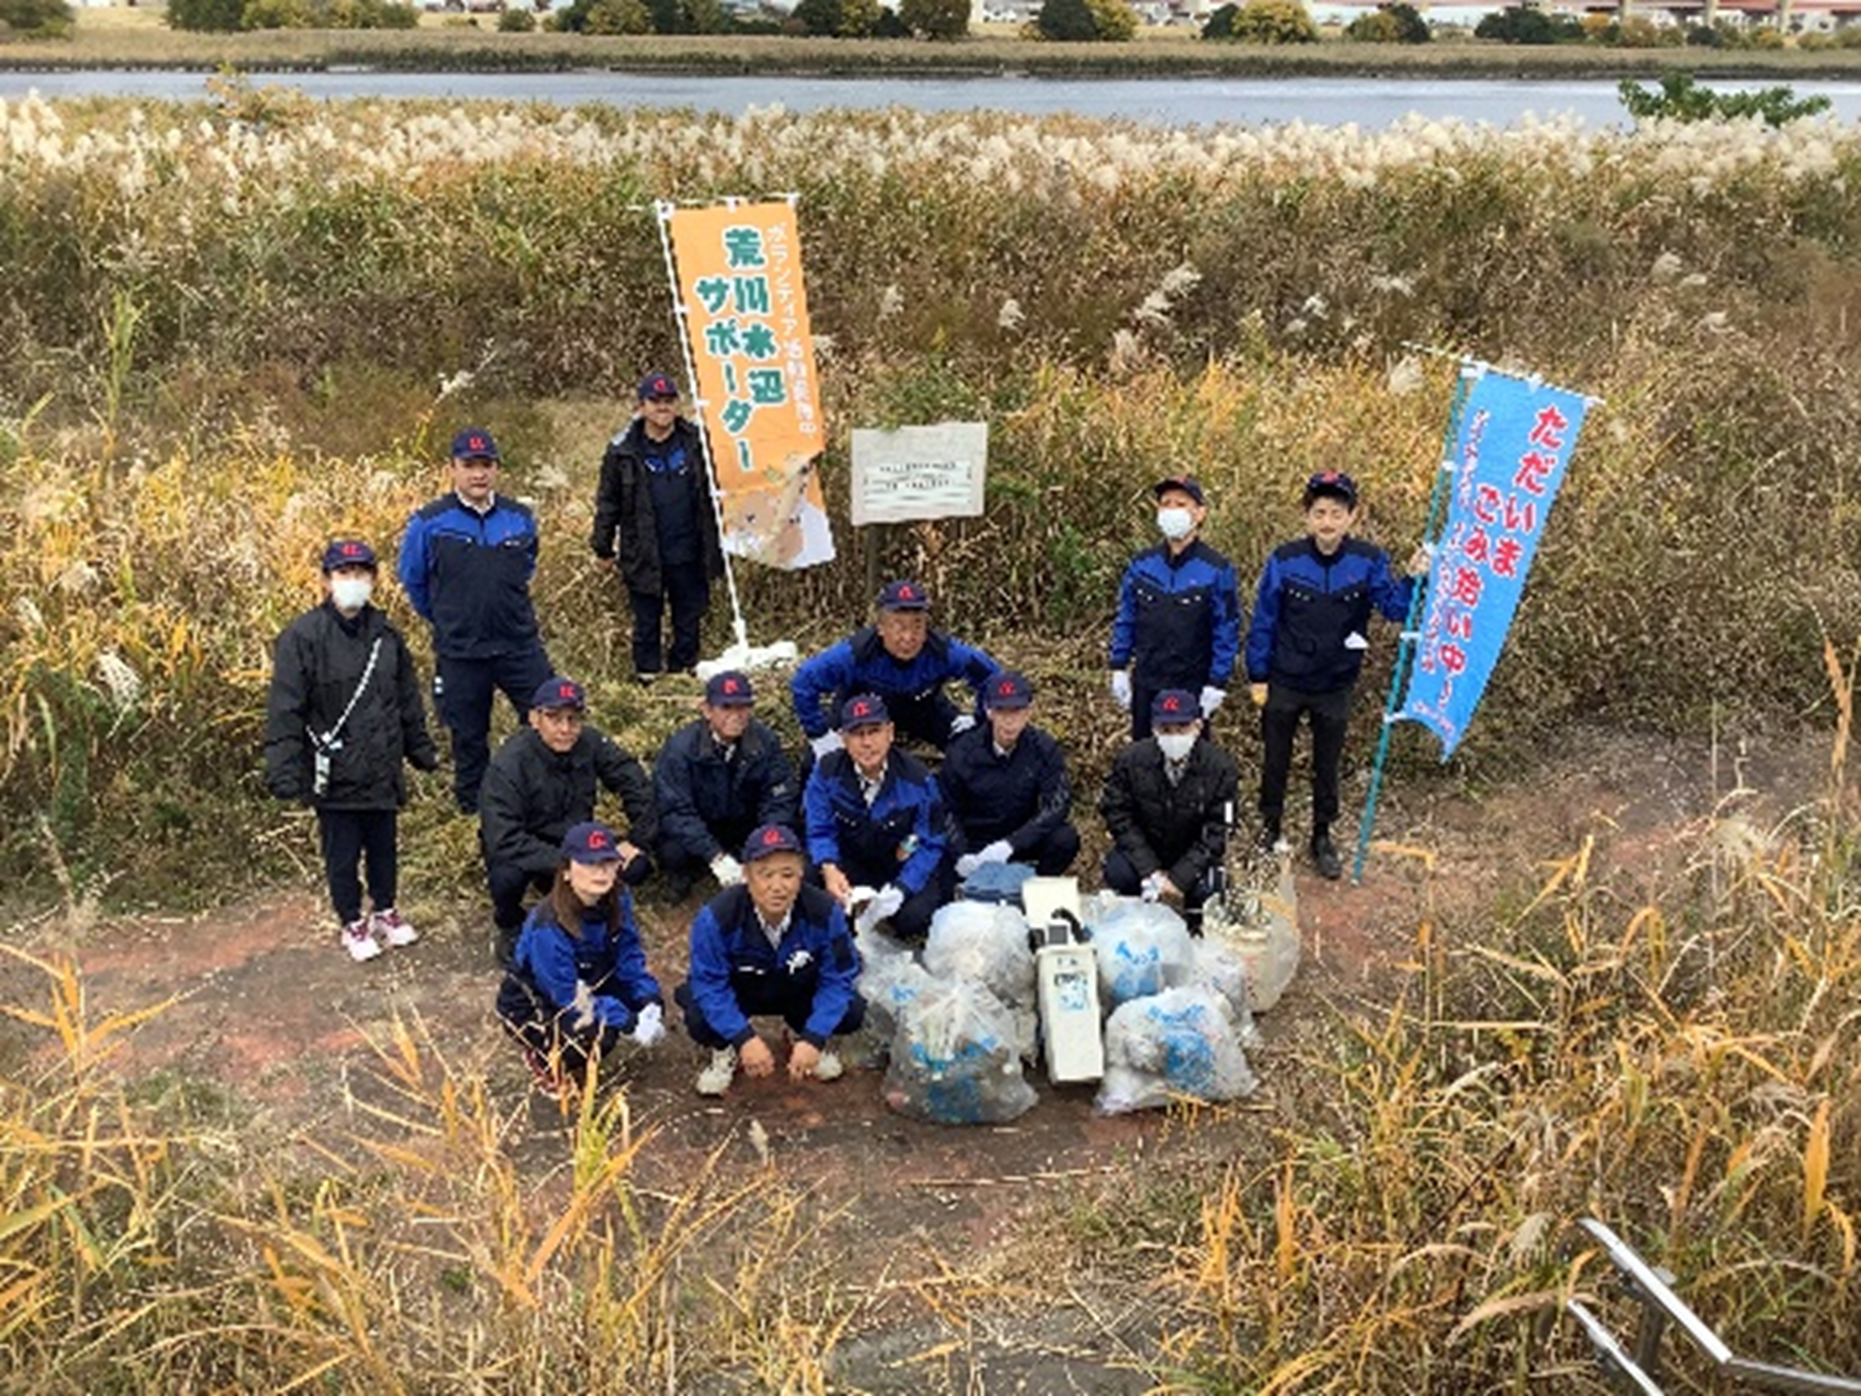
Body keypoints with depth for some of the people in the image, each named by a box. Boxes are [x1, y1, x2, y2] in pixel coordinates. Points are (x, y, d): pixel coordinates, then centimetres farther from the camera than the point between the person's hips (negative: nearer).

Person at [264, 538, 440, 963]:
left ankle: (385, 911, 38)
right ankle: (353, 923, 29)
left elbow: (408, 700, 14)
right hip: (334, 774, -5)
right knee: (342, 853, 10)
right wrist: (283, 771, -18)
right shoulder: (303, 636, -13)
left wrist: (422, 749, 17)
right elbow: (285, 710, -14)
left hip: (382, 770, 5)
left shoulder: (385, 634, 4)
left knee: (385, 846, 18)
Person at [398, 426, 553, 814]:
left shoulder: (520, 519, 0)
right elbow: (412, 580, 7)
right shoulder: (430, 523, -8)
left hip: (520, 646, 2)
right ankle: (473, 810, 28)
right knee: (469, 739, 11)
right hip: (459, 655, -2)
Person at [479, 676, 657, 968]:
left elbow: (637, 785, -3)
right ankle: (511, 928, 0)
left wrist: (637, 839, -12)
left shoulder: (591, 743, -14)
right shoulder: (509, 763, -27)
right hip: (525, 852, -4)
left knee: (635, 867, -18)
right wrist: (561, 864, -39)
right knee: (506, 876, -36)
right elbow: (502, 841, -33)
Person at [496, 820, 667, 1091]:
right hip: (531, 1007, -8)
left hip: (585, 989, 8)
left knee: (648, 1002, -11)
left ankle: (576, 1060, 12)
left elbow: (629, 955, -5)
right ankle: (545, 1058, 2)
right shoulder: (549, 927, -33)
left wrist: (649, 1000, -22)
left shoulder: (617, 900, -12)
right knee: (599, 1033, -32)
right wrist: (628, 1025, -31)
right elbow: (568, 997, -29)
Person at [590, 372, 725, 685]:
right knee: (646, 619, 9)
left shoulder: (696, 443, 1)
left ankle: (685, 668, 27)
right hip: (643, 556, -1)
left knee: (689, 618, 12)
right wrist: (603, 548, 6)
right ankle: (647, 674, 22)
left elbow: (714, 491, 7)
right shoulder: (623, 450, -2)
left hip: (689, 553, 1)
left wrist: (714, 543, 4)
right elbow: (607, 503, 4)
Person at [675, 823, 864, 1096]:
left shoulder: (825, 912, -28)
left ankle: (802, 1034, 13)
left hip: (800, 994, 1)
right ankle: (725, 1050, 8)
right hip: (737, 994, -1)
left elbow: (838, 979, -20)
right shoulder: (716, 918, -31)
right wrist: (745, 1038, -34)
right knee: (700, 1020, -31)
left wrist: (813, 1039, -30)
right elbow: (709, 984, -25)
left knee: (852, 1012, -23)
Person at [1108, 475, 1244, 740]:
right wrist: (1119, 669, 5)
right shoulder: (1141, 565, 0)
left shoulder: (1217, 570, -10)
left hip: (1193, 688, -3)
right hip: (1145, 686, 4)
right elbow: (1125, 620, 8)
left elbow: (1227, 633, -8)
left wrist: (1216, 685, -11)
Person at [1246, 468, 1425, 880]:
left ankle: (1322, 837, 33)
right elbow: (1263, 622, -6)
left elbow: (1395, 607, -16)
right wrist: (1257, 676, -4)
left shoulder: (1368, 561, -10)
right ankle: (1269, 827, 34)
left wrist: (1413, 579, -35)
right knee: (1275, 761, 15)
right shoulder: (1284, 561, -13)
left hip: (1335, 687, 1)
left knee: (1327, 766, 16)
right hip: (1284, 684, -1)